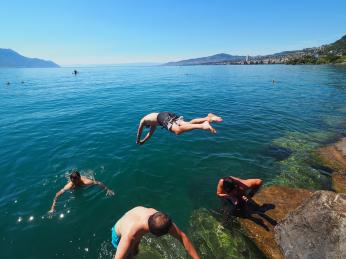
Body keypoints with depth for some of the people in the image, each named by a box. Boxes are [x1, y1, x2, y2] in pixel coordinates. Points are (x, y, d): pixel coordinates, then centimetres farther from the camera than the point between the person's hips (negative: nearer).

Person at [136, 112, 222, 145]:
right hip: (169, 114, 7)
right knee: (188, 124, -7)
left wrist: (138, 141, 55)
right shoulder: (153, 120, 48)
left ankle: (202, 125, -51)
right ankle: (208, 118, -28)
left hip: (163, 117, -7)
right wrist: (143, 141, 63)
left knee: (178, 130, -30)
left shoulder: (142, 121, 31)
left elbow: (139, 132, 39)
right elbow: (151, 132, 56)